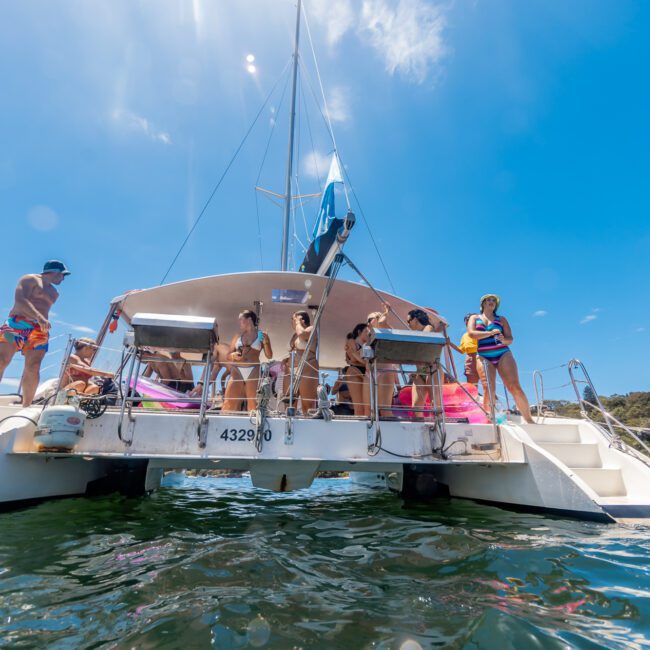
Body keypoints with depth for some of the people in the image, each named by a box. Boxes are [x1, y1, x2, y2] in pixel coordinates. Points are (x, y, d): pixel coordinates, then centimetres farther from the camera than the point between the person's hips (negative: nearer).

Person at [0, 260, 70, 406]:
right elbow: (20, 299, -14)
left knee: (33, 368, -6)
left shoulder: (54, 292, 25)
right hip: (17, 323, -5)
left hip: (40, 329, 5)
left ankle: (26, 407, -4)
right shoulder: (30, 279, 2)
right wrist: (39, 316, -26)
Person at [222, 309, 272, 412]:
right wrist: (234, 355, -5)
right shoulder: (237, 336, 15)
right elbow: (228, 355, 17)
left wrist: (265, 343, -12)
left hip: (253, 371, -2)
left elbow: (269, 356, 4)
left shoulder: (262, 335, 7)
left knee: (253, 402, -4)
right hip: (237, 371, 3)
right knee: (229, 401, -5)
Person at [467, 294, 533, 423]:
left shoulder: (501, 319, 18)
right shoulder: (474, 318, 16)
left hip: (503, 355, 1)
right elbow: (471, 333, -3)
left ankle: (529, 420, -8)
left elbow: (510, 339, 9)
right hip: (484, 357, -1)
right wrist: (490, 333, -10)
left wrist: (503, 340, -14)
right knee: (489, 389, -14)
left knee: (515, 386, -11)